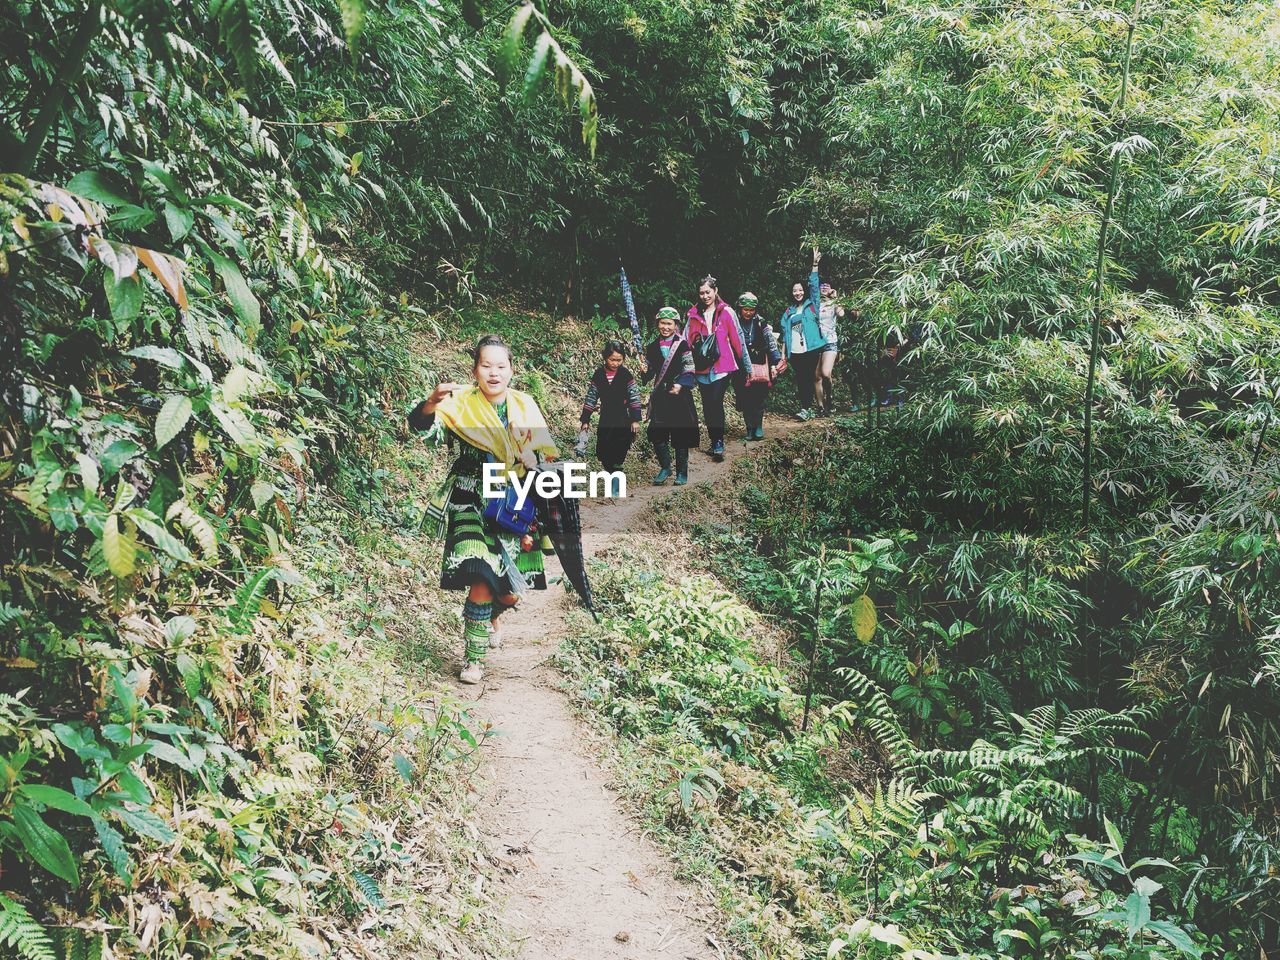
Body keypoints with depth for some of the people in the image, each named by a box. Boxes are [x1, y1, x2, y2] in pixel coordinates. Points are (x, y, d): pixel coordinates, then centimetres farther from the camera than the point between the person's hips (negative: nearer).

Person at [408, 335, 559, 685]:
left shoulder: (525, 407, 2)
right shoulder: (462, 404, -8)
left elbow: (546, 460, 7)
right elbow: (424, 427, -23)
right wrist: (432, 404, -46)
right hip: (472, 506, -3)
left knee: (511, 593, 8)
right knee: (482, 580, -20)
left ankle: (488, 614, 46)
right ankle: (473, 659, -1)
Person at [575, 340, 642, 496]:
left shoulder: (625, 374, -4)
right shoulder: (598, 375, 3)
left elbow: (634, 398, -2)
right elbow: (591, 398, 8)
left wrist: (635, 420, -7)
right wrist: (585, 420, 7)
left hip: (623, 421, -3)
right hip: (605, 421, 3)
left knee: (617, 455, -8)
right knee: (604, 455, 3)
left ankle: (616, 485, 1)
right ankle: (614, 480, 19)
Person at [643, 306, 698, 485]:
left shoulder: (682, 345, -2)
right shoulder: (652, 347, 10)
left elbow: (689, 370, -5)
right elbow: (650, 373, 14)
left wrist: (680, 385, -21)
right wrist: (645, 372, -8)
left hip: (680, 395, -3)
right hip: (660, 395, 3)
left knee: (680, 434, 1)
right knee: (656, 433, -6)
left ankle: (682, 472, 12)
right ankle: (665, 468, 10)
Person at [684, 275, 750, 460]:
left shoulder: (726, 312, 0)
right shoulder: (693, 315, 7)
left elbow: (738, 340, 2)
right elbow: (687, 341, 8)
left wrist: (747, 366, 5)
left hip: (723, 366, -4)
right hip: (702, 368, 4)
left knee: (716, 401, -17)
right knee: (707, 406, 7)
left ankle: (718, 442, -8)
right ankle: (715, 443, 20)